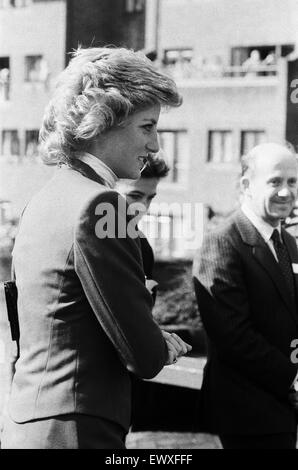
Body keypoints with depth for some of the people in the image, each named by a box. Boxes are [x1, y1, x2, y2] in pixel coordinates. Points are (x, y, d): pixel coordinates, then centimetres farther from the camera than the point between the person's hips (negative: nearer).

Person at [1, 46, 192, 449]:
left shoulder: (46, 199, 11)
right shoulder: (97, 204, -17)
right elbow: (144, 356, -15)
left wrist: (150, 340, 12)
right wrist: (163, 348, 7)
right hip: (76, 432, -9)